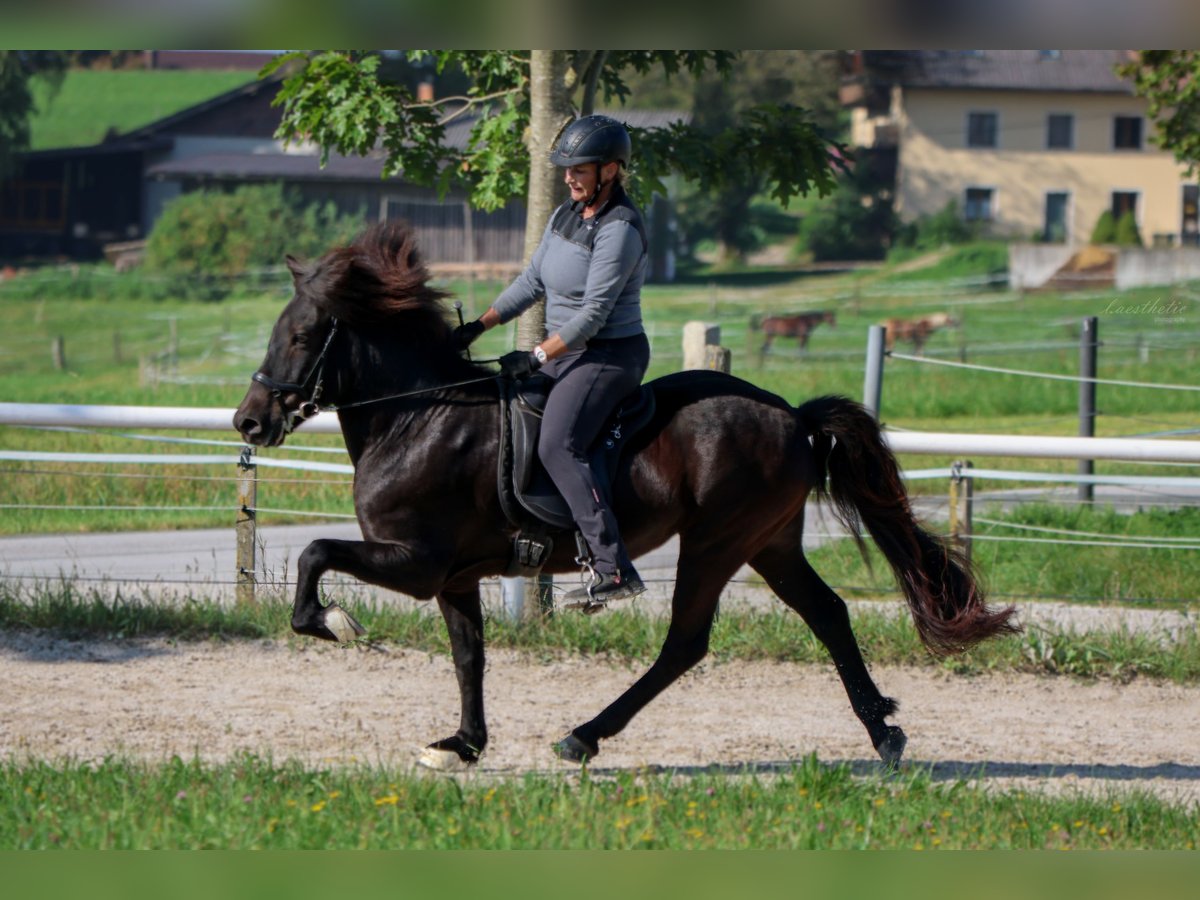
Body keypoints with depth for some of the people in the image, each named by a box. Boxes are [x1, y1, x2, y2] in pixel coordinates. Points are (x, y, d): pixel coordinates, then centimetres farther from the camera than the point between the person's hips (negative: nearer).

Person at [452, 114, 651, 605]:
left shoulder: (619, 229, -19)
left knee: (557, 446, -25)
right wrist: (480, 325, 9)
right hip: (565, 353, 10)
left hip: (610, 356, -10)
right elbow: (532, 282, 17)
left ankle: (616, 570, -31)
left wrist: (536, 357, -23)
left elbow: (595, 311, -22)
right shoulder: (566, 216, 9)